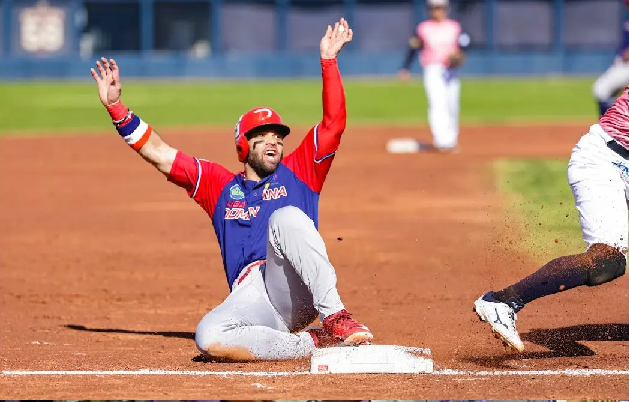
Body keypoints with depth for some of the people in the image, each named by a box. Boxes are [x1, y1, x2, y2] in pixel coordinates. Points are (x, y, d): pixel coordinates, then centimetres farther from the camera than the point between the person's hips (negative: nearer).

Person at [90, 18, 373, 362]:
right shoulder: (220, 185, 26)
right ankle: (315, 342, -24)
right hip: (249, 300, 2)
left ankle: (334, 315, -35)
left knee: (287, 217, -29)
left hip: (295, 292, -2)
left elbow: (334, 124, 10)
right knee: (209, 338, -32)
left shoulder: (297, 174, 21)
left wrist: (328, 61, 3)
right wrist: (115, 107, 17)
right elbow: (158, 152, 25)